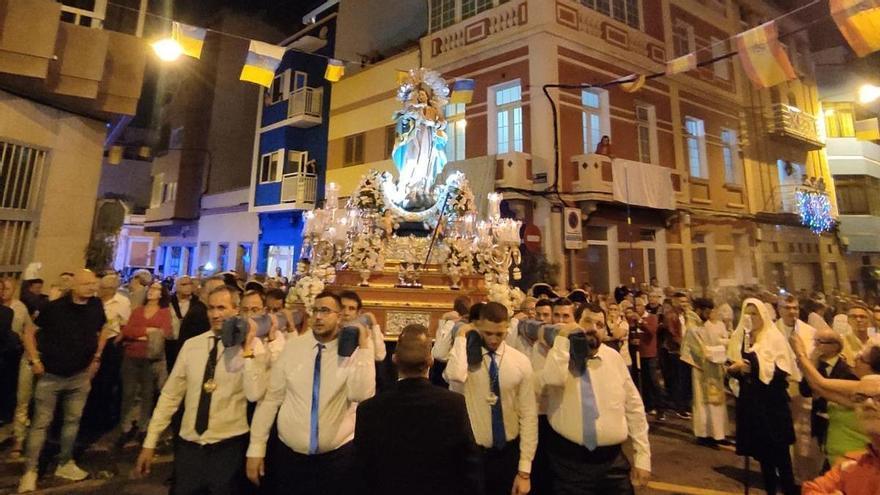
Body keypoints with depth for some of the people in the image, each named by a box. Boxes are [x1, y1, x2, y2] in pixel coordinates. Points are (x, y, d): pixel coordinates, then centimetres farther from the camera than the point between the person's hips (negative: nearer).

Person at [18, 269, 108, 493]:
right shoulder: (54, 307, -15)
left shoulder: (96, 306, -5)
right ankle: (30, 471, 17)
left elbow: (101, 332, 12)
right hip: (50, 375, -3)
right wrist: (34, 360, -8)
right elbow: (30, 332, -3)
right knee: (41, 423, 3)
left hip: (80, 376, 3)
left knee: (73, 420, 13)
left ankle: (65, 464, 28)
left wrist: (96, 358, 8)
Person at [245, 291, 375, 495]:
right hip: (289, 455, 2)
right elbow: (270, 398, 0)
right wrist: (256, 448, -1)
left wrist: (365, 348, -24)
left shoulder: (353, 351, -9)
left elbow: (362, 395, -23)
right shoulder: (292, 348, -3)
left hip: (338, 457, -1)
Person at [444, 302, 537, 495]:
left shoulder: (520, 362, -7)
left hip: (508, 453, 2)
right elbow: (455, 377, -37)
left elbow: (528, 415, -5)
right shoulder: (466, 356, -12)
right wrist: (461, 338, -23)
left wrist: (525, 470, -5)